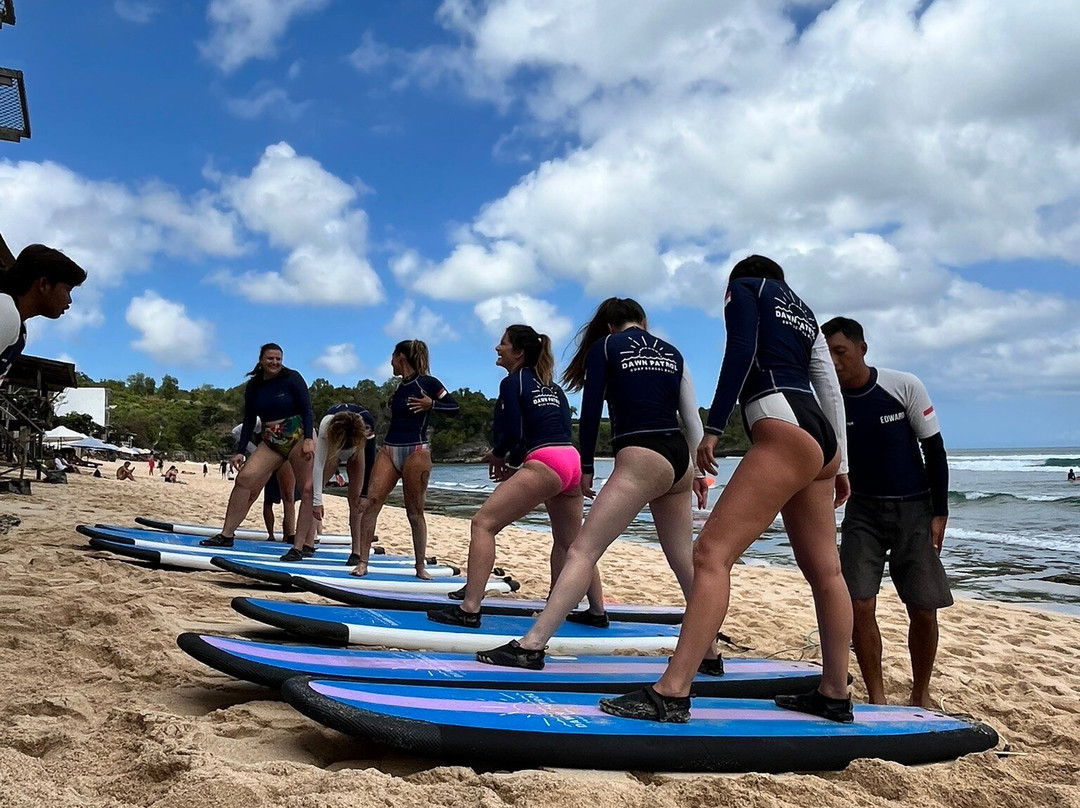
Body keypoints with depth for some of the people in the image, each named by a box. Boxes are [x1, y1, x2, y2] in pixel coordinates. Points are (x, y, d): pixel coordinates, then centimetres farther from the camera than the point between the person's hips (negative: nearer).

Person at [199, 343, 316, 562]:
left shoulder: (292, 378, -5)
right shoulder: (254, 386, 8)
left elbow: (306, 410, -9)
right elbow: (249, 421, 12)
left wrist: (309, 439, -21)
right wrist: (240, 451, 6)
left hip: (299, 437, -4)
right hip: (271, 442, 5)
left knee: (307, 490, -10)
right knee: (245, 478, -10)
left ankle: (300, 546, -7)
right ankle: (226, 535, -3)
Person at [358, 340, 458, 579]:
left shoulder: (427, 383, -4)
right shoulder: (400, 386, 16)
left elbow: (454, 406, -4)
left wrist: (431, 404, -17)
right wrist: (392, 401, 12)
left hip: (416, 451, -6)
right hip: (389, 449, 6)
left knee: (415, 511, 2)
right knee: (372, 501, -9)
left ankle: (420, 566, 15)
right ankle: (362, 562, -7)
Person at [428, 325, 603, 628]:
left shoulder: (512, 382, 2)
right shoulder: (552, 386, 24)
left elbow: (512, 434, -7)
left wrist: (497, 456, 13)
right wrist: (515, 463, 20)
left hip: (544, 464, -8)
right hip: (572, 462, 9)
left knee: (483, 523, -7)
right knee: (568, 542, 24)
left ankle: (469, 609, -15)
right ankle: (597, 611, 30)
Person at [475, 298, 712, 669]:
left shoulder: (605, 346, 8)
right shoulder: (672, 353, 19)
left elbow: (591, 411, 2)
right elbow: (692, 416, 15)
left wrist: (586, 468, 9)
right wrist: (697, 471, 21)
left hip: (641, 459, -6)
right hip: (679, 460, 6)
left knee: (582, 550, -8)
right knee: (684, 560, 16)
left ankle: (532, 645, -15)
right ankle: (709, 652, 24)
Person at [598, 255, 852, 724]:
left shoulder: (743, 287, 13)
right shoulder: (805, 314, 30)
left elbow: (740, 352, -7)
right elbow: (832, 392, 23)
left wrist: (713, 427, -11)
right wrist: (839, 466, 24)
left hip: (785, 431, -9)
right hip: (821, 439, 9)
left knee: (711, 552, -17)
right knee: (823, 571, 13)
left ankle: (671, 694, -24)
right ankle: (835, 695, 21)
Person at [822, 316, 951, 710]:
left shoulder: (904, 387, -12)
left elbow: (934, 449, -5)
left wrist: (940, 513, -7)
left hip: (914, 509, -1)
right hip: (863, 511, 1)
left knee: (924, 610, -1)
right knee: (859, 604, -10)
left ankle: (920, 695, 22)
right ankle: (876, 697, 7)